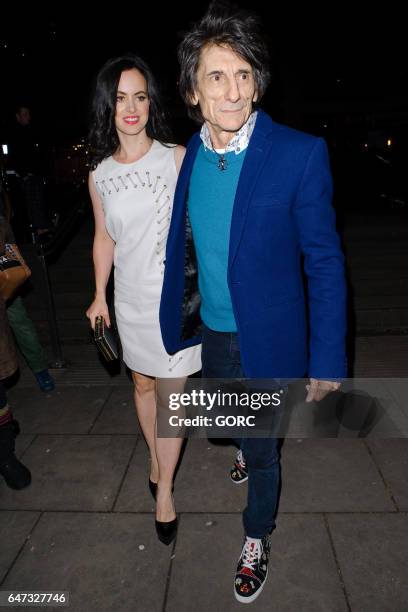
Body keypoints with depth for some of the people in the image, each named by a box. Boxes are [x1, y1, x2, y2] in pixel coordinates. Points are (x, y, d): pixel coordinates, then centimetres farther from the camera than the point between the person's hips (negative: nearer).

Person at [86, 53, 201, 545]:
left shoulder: (177, 158, -8)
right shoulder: (100, 175, 3)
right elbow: (103, 237, 11)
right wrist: (99, 296, 13)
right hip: (131, 299, 4)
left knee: (171, 395, 5)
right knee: (142, 384, 18)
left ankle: (164, 490, 24)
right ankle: (155, 458, 43)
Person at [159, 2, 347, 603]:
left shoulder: (300, 154, -18)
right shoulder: (186, 157, -3)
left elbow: (325, 263, -15)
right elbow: (182, 248, 7)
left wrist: (327, 359, -15)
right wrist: (180, 318, 8)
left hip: (267, 339, -5)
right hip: (211, 333, 5)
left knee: (262, 449, 13)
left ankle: (257, 538, 43)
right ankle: (252, 449, 65)